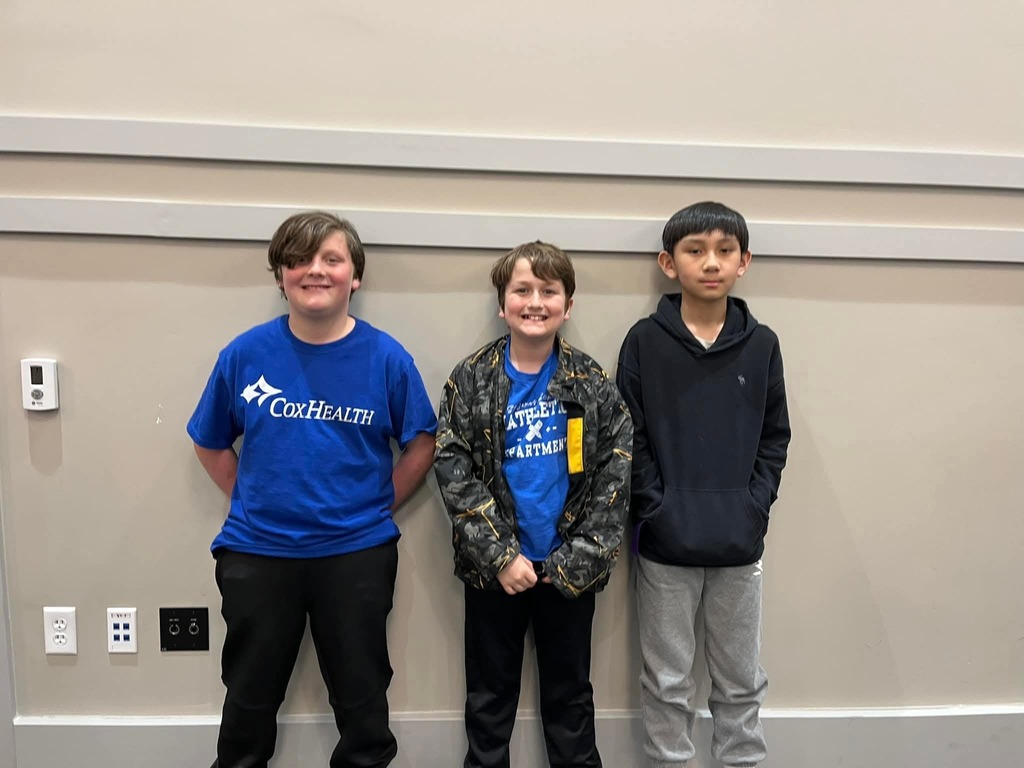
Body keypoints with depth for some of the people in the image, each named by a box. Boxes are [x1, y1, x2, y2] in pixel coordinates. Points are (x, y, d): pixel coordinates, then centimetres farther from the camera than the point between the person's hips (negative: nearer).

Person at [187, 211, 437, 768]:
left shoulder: (386, 358, -9)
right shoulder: (246, 354, -6)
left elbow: (420, 445, 0)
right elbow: (210, 444, 7)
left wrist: (376, 509, -3)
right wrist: (253, 503, 2)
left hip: (357, 552, -1)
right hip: (256, 552, 2)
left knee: (361, 694, 15)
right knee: (250, 696, 20)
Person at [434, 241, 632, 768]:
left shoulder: (591, 382, -3)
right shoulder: (471, 379, -5)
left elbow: (615, 473, -4)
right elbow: (453, 470, -9)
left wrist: (580, 558, -11)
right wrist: (499, 555, -14)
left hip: (569, 568, 1)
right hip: (493, 567, 0)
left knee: (570, 691, 17)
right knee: (490, 692, 16)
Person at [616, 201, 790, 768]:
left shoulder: (761, 344, 1)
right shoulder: (644, 342, -5)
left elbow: (774, 438, 5)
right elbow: (629, 437, -5)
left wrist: (754, 508, -5)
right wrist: (657, 509, -12)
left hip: (739, 546, 2)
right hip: (665, 545, -2)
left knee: (741, 680, 17)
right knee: (667, 681, 13)